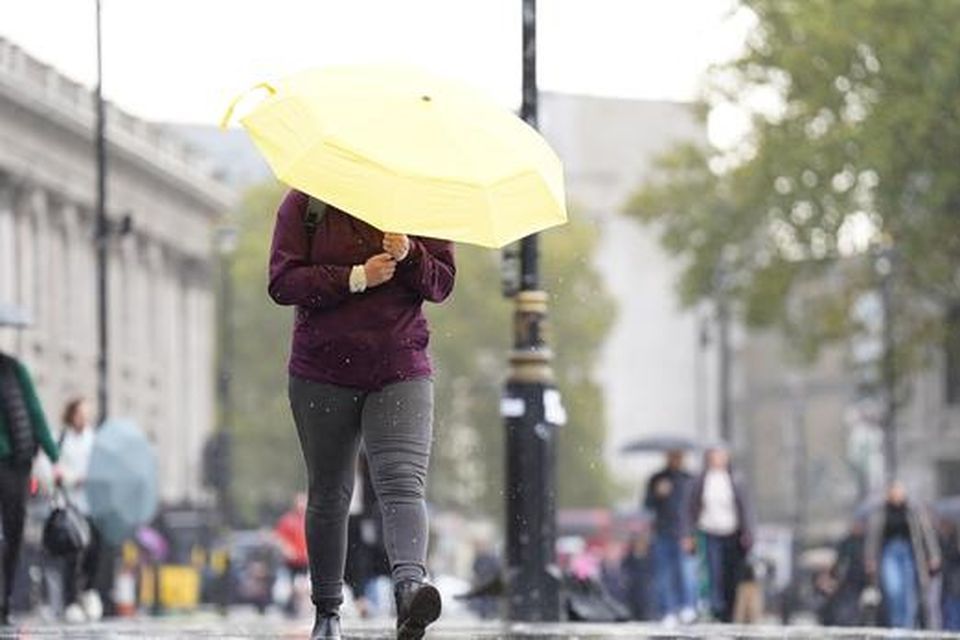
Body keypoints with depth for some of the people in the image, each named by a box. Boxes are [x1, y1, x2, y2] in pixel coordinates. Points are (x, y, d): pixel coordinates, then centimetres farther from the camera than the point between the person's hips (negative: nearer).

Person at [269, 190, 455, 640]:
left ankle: (409, 585, -38)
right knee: (328, 495, 9)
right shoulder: (305, 204, 2)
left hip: (401, 375, 0)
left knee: (403, 484, -20)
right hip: (322, 377, 1)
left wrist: (409, 256, -16)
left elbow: (442, 284, 5)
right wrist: (356, 278, -18)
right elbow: (283, 282, -8)